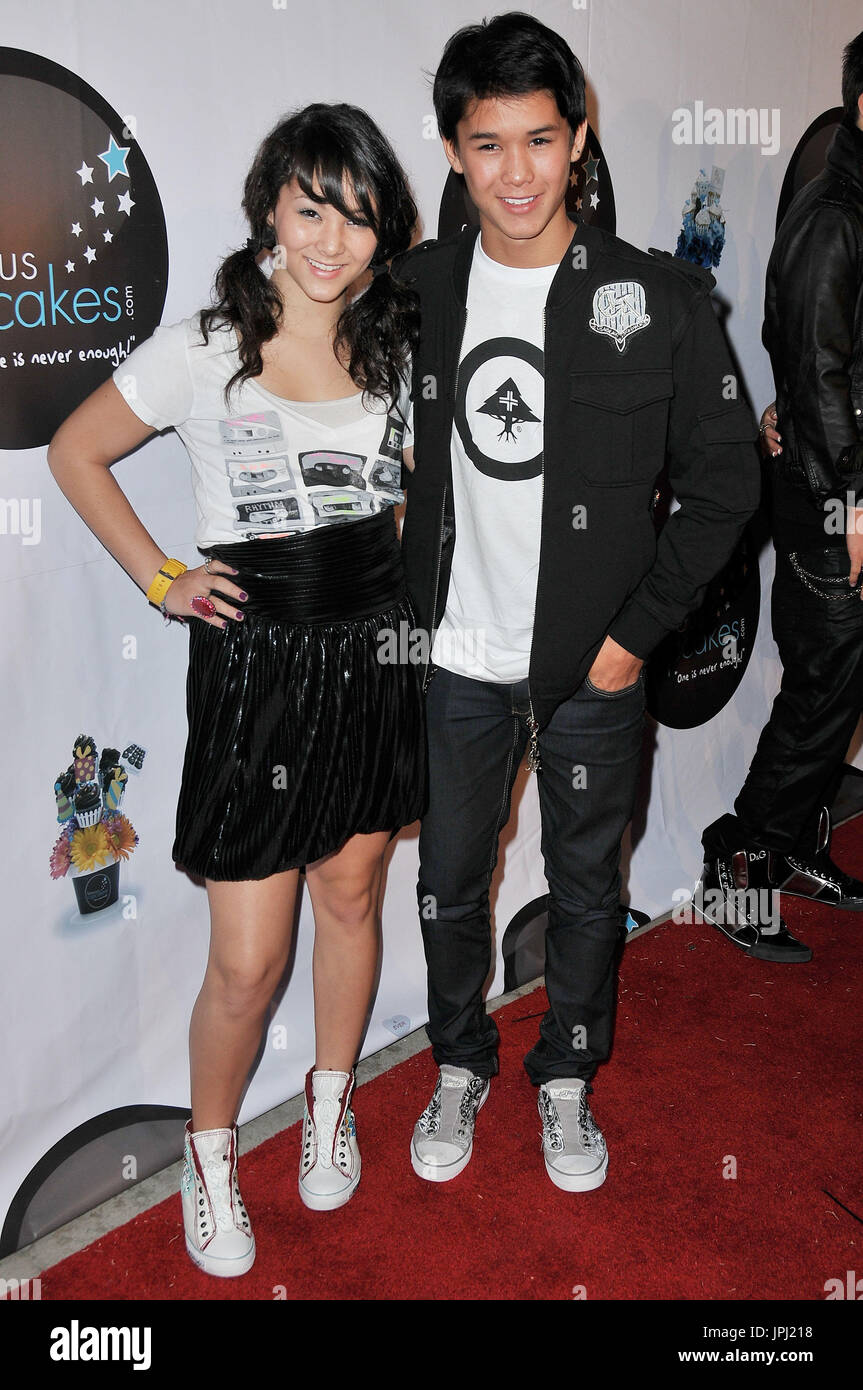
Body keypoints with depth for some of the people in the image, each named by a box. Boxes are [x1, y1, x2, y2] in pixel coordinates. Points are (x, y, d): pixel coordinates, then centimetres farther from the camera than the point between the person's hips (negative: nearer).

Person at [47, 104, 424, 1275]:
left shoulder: (395, 349, 4)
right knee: (247, 961, 1)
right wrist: (160, 581, -2)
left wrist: (400, 571, 4)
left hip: (374, 652, 4)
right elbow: (75, 452, 4)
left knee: (350, 894, 17)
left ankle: (331, 1102, 42)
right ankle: (210, 1151, 29)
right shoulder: (201, 352, -7)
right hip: (254, 662, -3)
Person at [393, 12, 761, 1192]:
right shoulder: (416, 289, -2)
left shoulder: (660, 299, -9)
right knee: (449, 884, 15)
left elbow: (726, 481, -5)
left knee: (586, 886, 15)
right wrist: (406, 594, 3)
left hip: (594, 666, -1)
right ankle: (461, 1065, 41)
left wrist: (637, 631, -10)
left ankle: (567, 1076, 40)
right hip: (459, 662, 2)